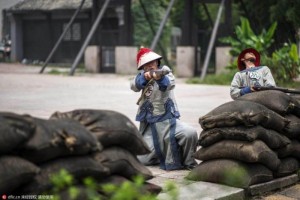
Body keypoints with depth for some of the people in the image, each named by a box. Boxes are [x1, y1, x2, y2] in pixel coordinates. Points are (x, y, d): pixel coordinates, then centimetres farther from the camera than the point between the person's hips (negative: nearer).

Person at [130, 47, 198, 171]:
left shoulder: (165, 72, -3)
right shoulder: (142, 77, 8)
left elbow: (169, 84, -27)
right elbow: (134, 86, -14)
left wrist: (159, 77, -50)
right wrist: (145, 77, -35)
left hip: (168, 120, -2)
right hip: (150, 125, 2)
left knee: (190, 133, -28)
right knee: (142, 159, -5)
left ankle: (188, 163, -2)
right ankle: (160, 155, 29)